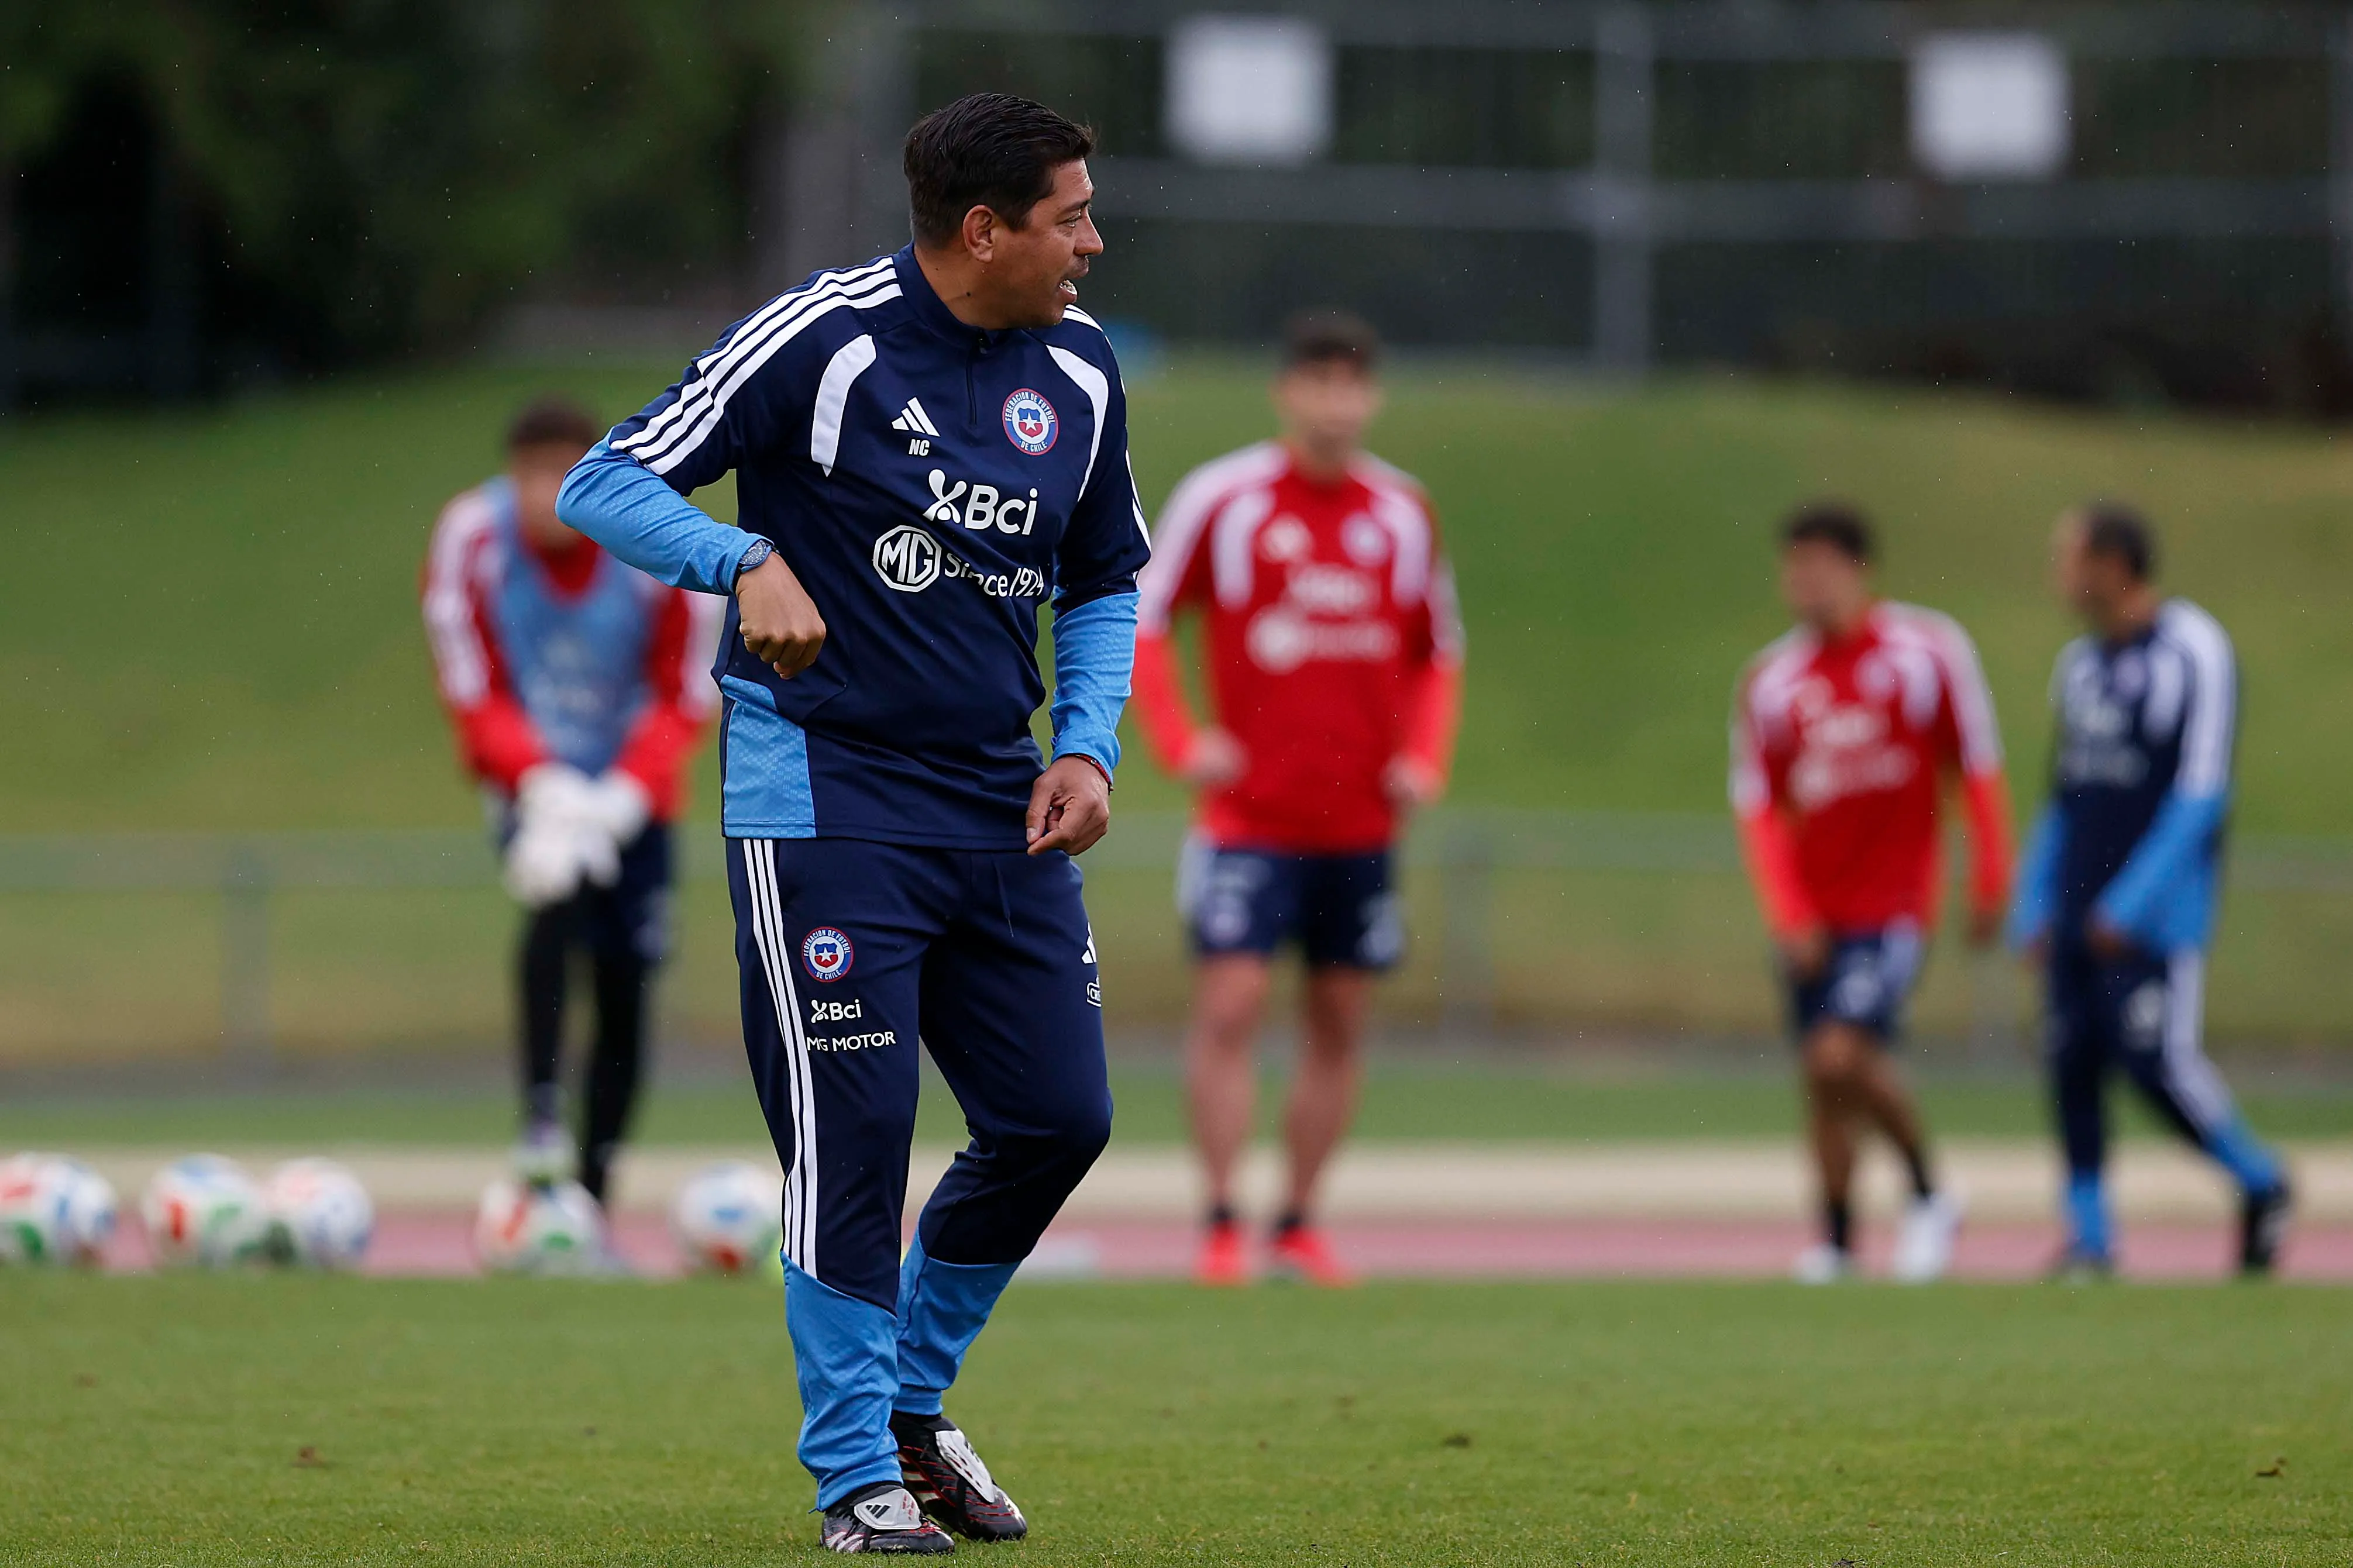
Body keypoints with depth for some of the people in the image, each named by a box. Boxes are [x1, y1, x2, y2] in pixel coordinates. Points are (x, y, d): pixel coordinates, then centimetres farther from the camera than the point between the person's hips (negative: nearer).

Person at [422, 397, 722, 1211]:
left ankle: (592, 1197, 12)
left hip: (630, 797, 2)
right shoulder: (473, 542, -15)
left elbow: (685, 700, -7)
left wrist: (621, 798, -21)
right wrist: (545, 785, -25)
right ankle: (540, 1115, -35)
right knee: (556, 886, -33)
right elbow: (476, 697, -10)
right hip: (530, 776, -2)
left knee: (624, 993, 1)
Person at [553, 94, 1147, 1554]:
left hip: (1001, 803, 6)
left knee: (1059, 1117, 3)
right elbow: (605, 484, -11)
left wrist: (1088, 744, 2)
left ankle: (913, 1397, 25)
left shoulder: (1080, 368, 6)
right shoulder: (821, 338, -12)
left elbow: (1107, 582, 19)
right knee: (855, 1133, -8)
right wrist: (747, 562, -28)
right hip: (825, 792, -6)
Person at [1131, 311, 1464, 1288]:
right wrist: (1179, 741, -9)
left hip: (1361, 820, 4)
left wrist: (1424, 758, 3)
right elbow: (1138, 620, 1)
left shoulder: (1402, 513, 5)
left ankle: (1300, 1225, 16)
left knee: (1340, 1022, 6)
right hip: (1250, 814, -4)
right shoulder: (1221, 499, -5)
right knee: (1229, 1005, -12)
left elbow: (1438, 651, 17)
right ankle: (1221, 1225, -8)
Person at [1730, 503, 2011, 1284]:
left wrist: (1990, 885, 2)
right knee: (1822, 1076, 5)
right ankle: (1836, 1239, 18)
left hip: (1892, 904, -4)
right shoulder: (1771, 681, 4)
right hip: (1812, 917, 4)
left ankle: (1929, 1194, 3)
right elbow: (1758, 808, 5)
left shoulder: (1928, 650, -4)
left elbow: (1978, 770, 3)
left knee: (1843, 1055, -18)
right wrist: (1789, 916, -4)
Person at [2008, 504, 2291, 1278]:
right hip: (2078, 905, 7)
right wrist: (2033, 909, 12)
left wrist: (2132, 906, -18)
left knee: (2157, 1061, -11)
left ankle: (2260, 1184, 9)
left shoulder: (2195, 655, -10)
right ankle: (2090, 1236, 8)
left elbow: (2201, 794, -14)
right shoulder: (2081, 663, 14)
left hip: (2157, 908, -7)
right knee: (2073, 1063, 1)